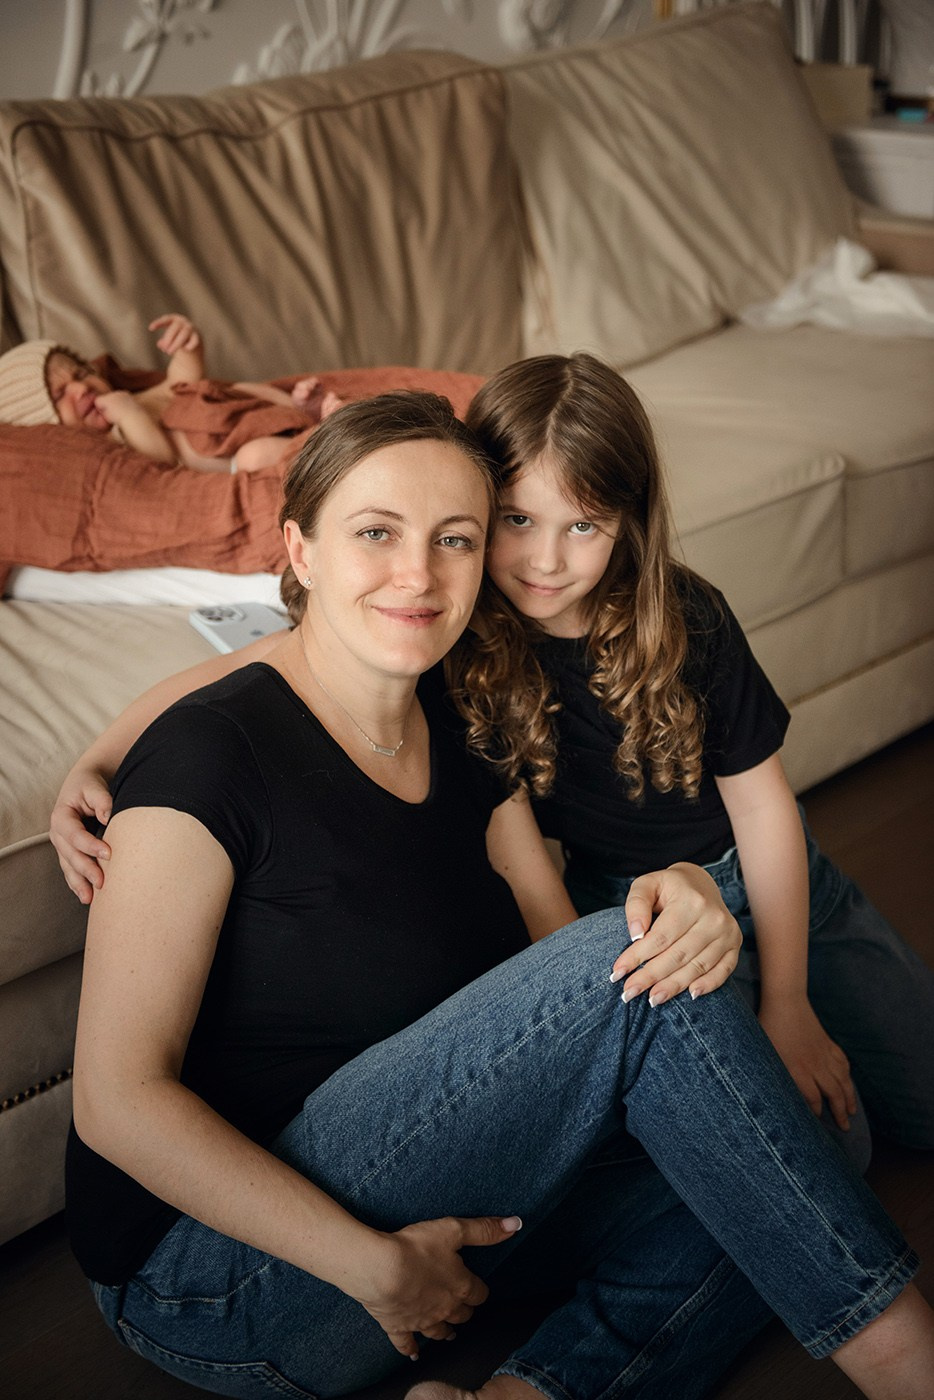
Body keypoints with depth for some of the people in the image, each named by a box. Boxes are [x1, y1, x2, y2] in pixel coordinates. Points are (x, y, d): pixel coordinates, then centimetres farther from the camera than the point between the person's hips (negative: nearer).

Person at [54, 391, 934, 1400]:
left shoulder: (463, 734, 4)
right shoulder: (210, 756, -19)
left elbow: (562, 956, 1)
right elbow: (118, 1101, -21)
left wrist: (675, 911, -22)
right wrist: (378, 1266, -22)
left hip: (438, 1192, 8)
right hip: (210, 1271, -8)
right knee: (621, 983, -24)